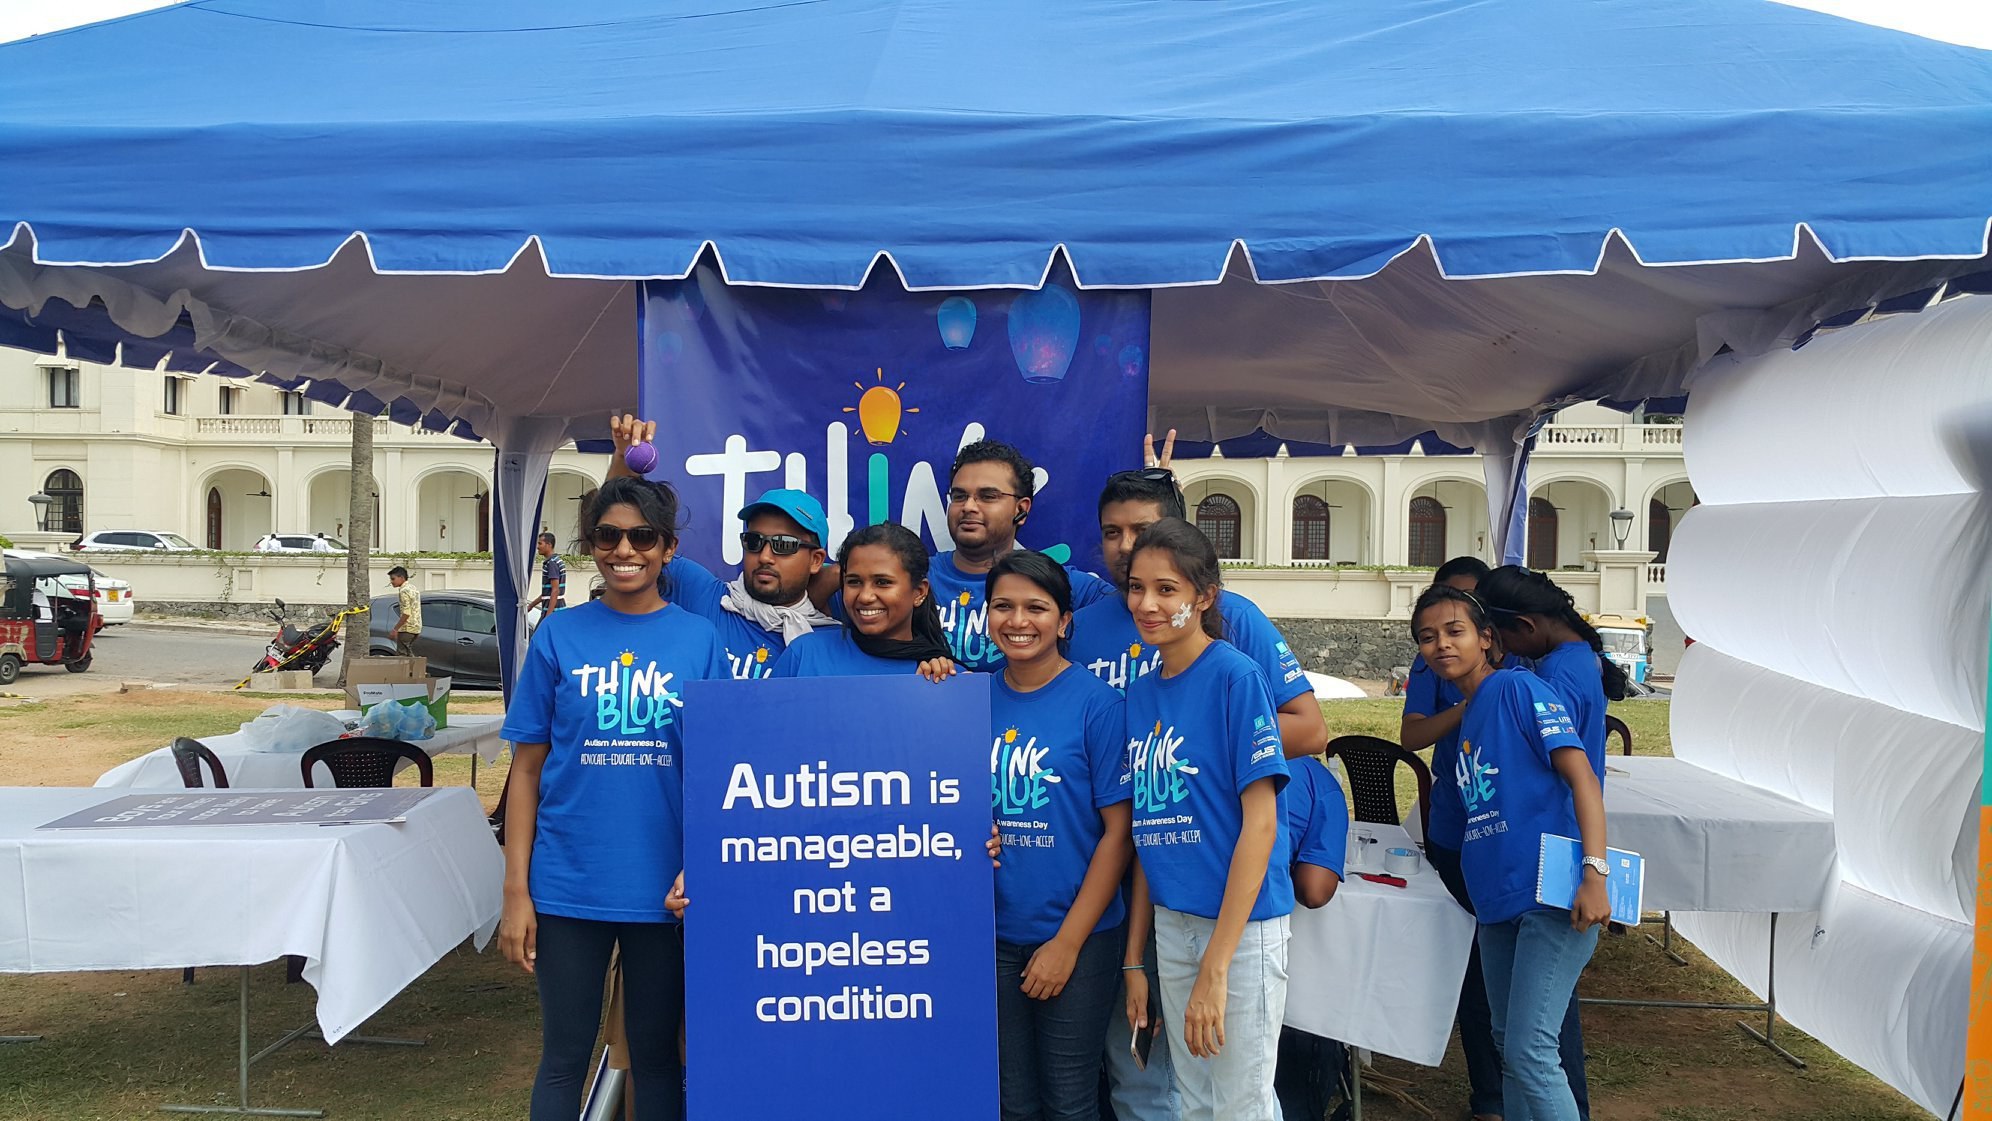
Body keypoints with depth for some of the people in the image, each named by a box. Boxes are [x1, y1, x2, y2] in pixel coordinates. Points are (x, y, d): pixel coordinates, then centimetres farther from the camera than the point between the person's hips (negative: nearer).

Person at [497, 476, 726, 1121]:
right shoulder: (560, 635, 1)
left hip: (665, 889, 0)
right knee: (565, 1055, 11)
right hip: (567, 886, 0)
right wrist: (516, 890, -2)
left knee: (656, 1053, 13)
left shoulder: (699, 640, 1)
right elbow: (527, 769, 2)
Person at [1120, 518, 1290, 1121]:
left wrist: (1215, 967, -19)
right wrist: (1134, 958, 9)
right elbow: (1148, 833, 11)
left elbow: (1260, 824, -17)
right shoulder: (1140, 693, 7)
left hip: (1241, 921, -6)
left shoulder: (1236, 676, -13)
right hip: (1170, 922, 7)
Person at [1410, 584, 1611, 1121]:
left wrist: (1594, 874, -23)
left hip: (1550, 895, -9)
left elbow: (1581, 777, -15)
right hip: (1498, 897, 9)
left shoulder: (1519, 688, -8)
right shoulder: (1467, 717, 16)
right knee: (1507, 1044, 16)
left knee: (1530, 1051, -11)